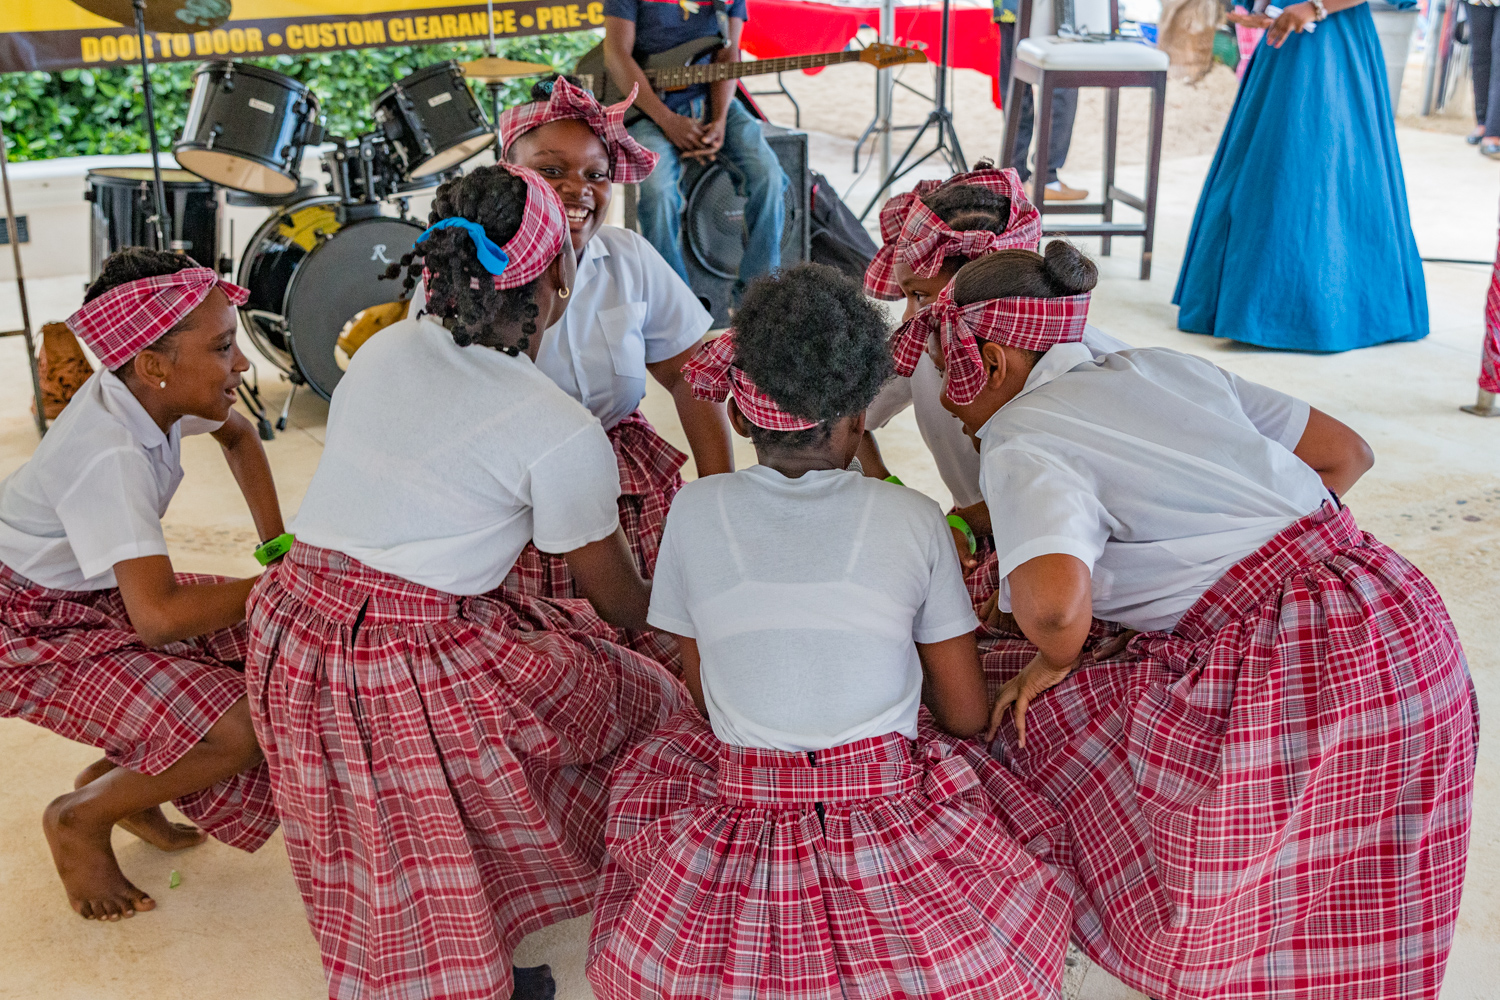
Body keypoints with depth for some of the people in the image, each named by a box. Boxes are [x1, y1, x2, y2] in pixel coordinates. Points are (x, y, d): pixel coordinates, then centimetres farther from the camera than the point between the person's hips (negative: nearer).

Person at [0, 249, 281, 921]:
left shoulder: (153, 390, -8)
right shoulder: (111, 457, -33)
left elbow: (237, 436, 15)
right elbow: (160, 616, -39)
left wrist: (277, 542, 4)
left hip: (96, 593, 9)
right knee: (239, 731, -22)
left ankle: (118, 775, 15)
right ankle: (81, 819, 4)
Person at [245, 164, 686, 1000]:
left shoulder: (384, 350, 6)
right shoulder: (563, 435, -12)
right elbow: (625, 605, 1)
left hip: (289, 637, 7)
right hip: (413, 672, -7)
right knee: (640, 700, 9)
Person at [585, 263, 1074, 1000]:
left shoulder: (694, 511, -1)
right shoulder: (914, 519, -4)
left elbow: (702, 693, 9)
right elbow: (967, 716, 3)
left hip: (740, 828, 0)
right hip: (892, 822, 1)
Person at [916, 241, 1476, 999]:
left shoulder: (1021, 440, -7)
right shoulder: (1164, 366, 15)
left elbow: (1054, 602, -28)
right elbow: (1346, 450, 19)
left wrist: (1054, 659, -5)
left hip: (1283, 676, -8)